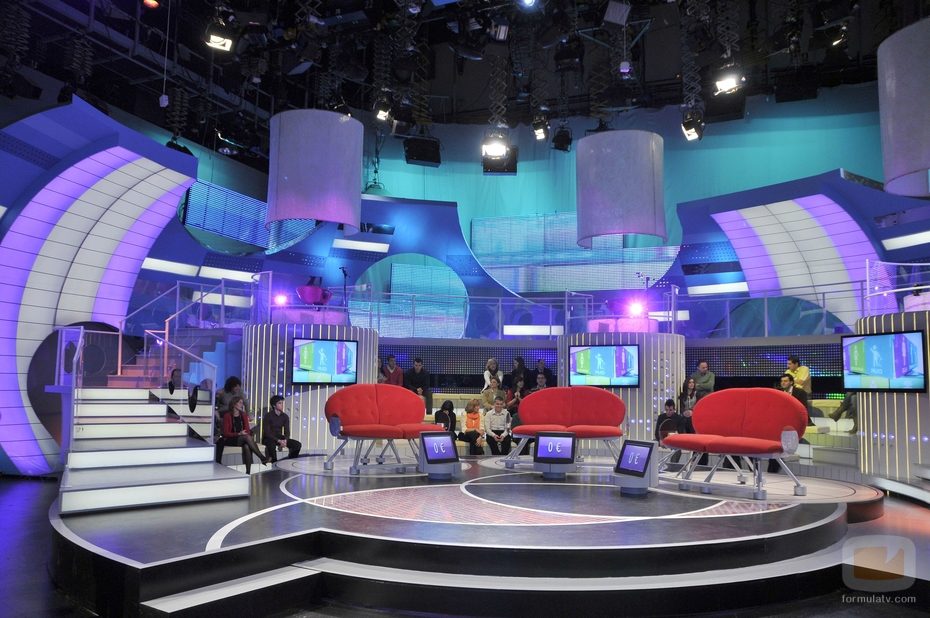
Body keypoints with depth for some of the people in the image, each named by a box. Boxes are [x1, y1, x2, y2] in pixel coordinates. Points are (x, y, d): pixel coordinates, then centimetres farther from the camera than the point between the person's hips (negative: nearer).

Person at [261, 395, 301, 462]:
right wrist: (279, 441, -29)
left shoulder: (285, 417, 3)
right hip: (268, 438, -5)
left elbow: (287, 432, 1)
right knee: (272, 445, -41)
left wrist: (285, 440, -22)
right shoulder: (267, 416, -12)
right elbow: (267, 433, -17)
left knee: (297, 444, -14)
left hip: (280, 438, 5)